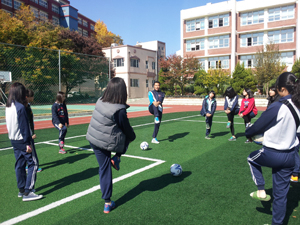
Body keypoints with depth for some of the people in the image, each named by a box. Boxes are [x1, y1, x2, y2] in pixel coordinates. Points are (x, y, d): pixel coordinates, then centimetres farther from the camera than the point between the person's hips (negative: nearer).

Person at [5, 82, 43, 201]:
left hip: (13, 140, 9)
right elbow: (24, 126, -19)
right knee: (33, 163, -2)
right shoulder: (20, 107, -19)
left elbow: (9, 124, 14)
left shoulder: (8, 107, 7)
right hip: (22, 140, -9)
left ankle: (21, 189, 25)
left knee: (19, 164, 15)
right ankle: (27, 192, -2)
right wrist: (28, 143, -15)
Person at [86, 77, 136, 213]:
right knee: (128, 137, 22)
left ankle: (107, 203, 21)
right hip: (108, 144, -6)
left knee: (104, 169, 17)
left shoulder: (100, 101, -5)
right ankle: (117, 158, 10)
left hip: (93, 140, 6)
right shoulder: (120, 111, -25)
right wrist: (132, 137, 10)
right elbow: (127, 130, -12)